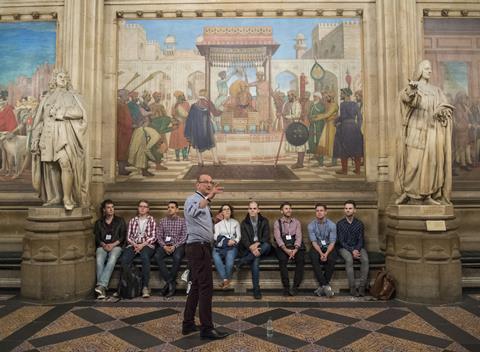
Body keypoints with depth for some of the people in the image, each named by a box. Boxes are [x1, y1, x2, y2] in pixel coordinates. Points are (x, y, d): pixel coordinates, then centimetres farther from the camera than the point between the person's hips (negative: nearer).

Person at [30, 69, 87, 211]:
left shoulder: (71, 96, 13)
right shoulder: (47, 98, 21)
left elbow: (80, 112, -4)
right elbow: (40, 119, 16)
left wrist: (60, 112, -10)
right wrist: (36, 139, 7)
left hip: (64, 135, -4)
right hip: (48, 135, 4)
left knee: (66, 164, -20)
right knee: (50, 167, 0)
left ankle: (67, 198, -17)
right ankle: (53, 198, 6)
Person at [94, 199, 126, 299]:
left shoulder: (120, 221, 13)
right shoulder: (99, 222, 19)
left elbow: (123, 236, 5)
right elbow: (97, 238, 10)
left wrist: (113, 244, -11)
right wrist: (104, 245, -10)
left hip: (116, 246, -1)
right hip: (102, 246, 2)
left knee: (112, 260, -35)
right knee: (99, 260, -31)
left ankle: (101, 285, -43)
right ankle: (102, 290, -36)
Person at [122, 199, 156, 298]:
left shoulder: (151, 220, 14)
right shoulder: (132, 221, 21)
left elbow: (153, 237, 4)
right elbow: (128, 236, 13)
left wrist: (142, 245, -10)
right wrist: (135, 244, -7)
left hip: (147, 245, -2)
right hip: (133, 244, 3)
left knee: (145, 257, -36)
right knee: (124, 259, -30)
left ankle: (145, 287, -36)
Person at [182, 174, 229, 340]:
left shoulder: (203, 202, 22)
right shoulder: (193, 199, -9)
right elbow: (193, 212, -36)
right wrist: (209, 197, -44)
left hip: (201, 247, 10)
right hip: (198, 247, -10)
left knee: (196, 286, 13)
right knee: (206, 287, -10)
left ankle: (188, 324, 20)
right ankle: (206, 328, -5)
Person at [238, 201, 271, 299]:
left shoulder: (264, 221, 6)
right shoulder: (244, 223, 6)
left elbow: (266, 237, -2)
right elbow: (244, 239, -5)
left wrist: (257, 243, -20)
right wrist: (251, 248, -24)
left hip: (261, 247, 1)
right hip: (249, 248, -1)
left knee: (267, 245, -34)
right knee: (255, 261, -31)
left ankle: (242, 261, -29)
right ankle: (256, 289, -27)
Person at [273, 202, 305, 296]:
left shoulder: (296, 222, 14)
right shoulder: (277, 223, 9)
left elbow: (298, 237, 1)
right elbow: (278, 238, -5)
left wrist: (295, 249, -18)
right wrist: (286, 250, -21)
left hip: (295, 246, 1)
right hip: (283, 247, -1)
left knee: (301, 260, -29)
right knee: (282, 260, -32)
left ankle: (295, 287, -22)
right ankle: (286, 287, -23)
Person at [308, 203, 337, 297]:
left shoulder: (331, 225, -4)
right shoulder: (311, 225, -3)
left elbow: (332, 242, -9)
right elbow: (314, 242, -9)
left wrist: (326, 254, -25)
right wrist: (321, 253, -25)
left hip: (328, 247, 0)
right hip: (317, 247, 0)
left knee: (331, 259, -32)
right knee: (314, 258, -32)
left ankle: (322, 286, -21)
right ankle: (326, 286, -29)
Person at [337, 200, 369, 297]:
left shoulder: (359, 224, 6)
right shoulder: (340, 224, 1)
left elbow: (360, 240, 3)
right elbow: (341, 241, -4)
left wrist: (357, 250, -17)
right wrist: (352, 251, -17)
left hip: (358, 247, 2)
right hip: (344, 248, -2)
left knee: (365, 260, -29)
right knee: (349, 259, -34)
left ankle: (362, 287, -25)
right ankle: (352, 288, -30)